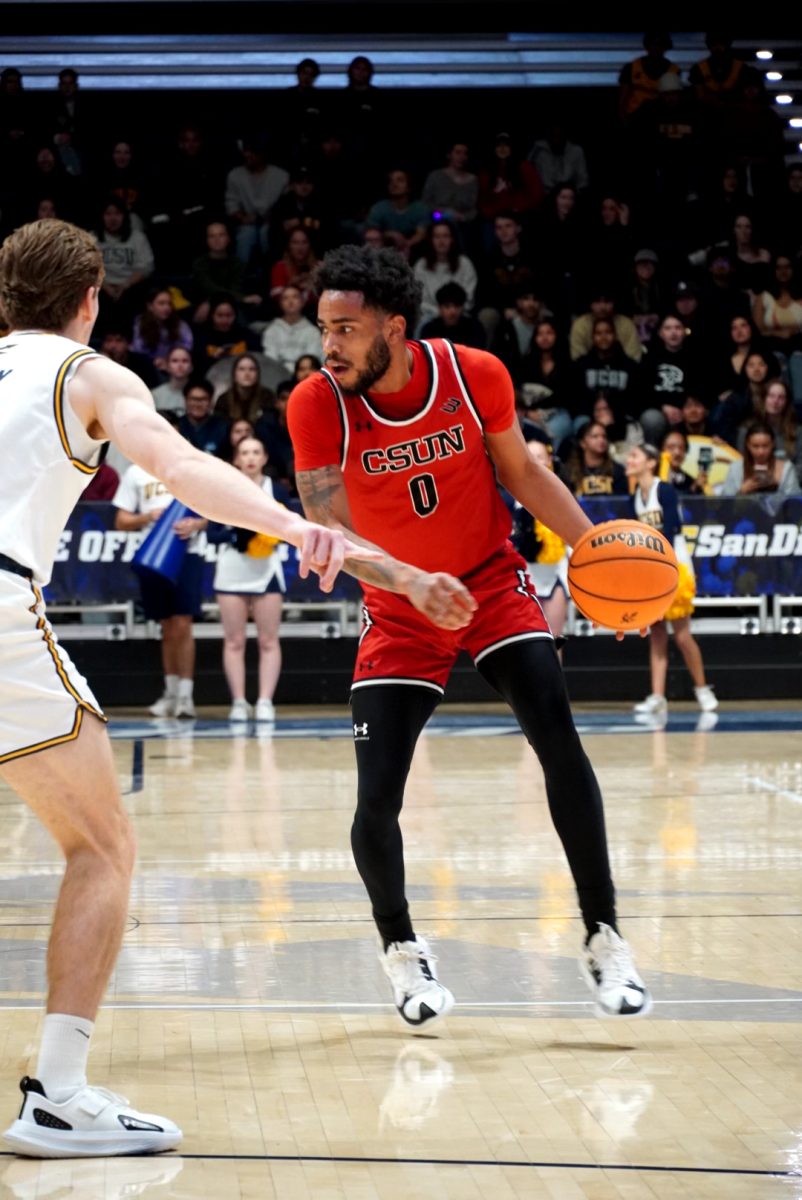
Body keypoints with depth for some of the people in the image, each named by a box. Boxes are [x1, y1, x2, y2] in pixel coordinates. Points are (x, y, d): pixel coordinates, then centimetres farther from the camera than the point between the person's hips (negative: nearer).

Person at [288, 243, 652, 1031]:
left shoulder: (474, 375, -15)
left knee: (560, 744, -18)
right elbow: (326, 530, -26)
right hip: (398, 618, 0)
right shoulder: (316, 405, -19)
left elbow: (522, 473, 2)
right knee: (376, 799, -10)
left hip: (495, 588, 0)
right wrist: (410, 581, -43)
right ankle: (400, 949, 19)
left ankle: (604, 942, -7)